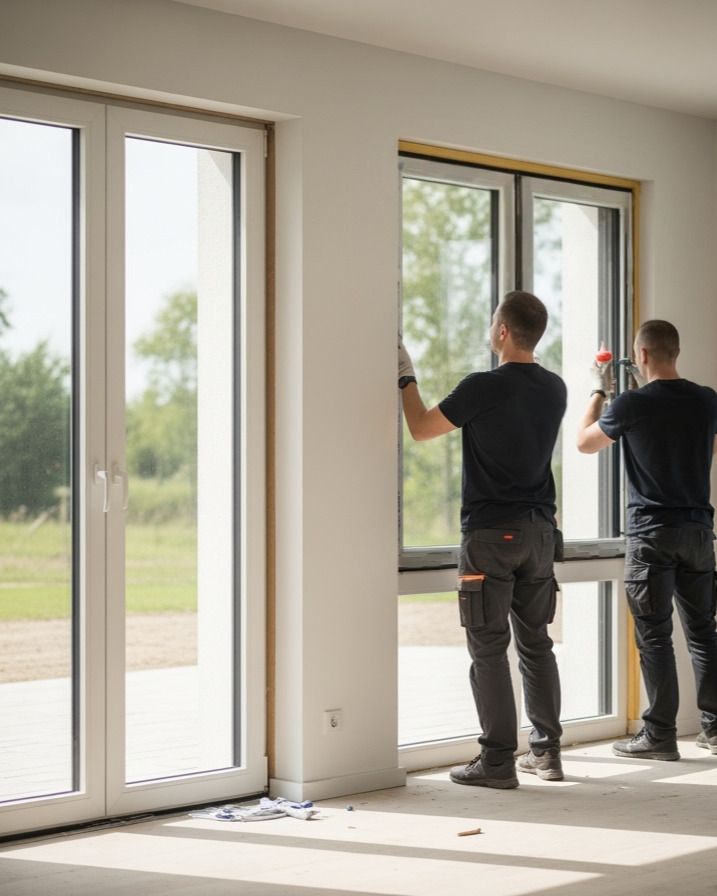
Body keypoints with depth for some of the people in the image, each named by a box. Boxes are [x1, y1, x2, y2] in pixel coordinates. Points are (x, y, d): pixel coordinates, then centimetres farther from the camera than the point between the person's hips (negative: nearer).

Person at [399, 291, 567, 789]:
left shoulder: (484, 388, -14)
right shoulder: (554, 389, 5)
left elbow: (421, 429, -3)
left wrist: (407, 378, 11)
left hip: (491, 531, -6)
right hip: (540, 528, 6)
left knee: (489, 647, -2)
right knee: (536, 642, 13)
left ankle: (498, 760, -1)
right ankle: (547, 752, 16)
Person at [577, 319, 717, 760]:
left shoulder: (633, 404, -12)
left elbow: (585, 442, 4)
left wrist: (599, 392, 18)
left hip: (651, 531, -4)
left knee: (655, 636, -1)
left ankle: (660, 735, 0)